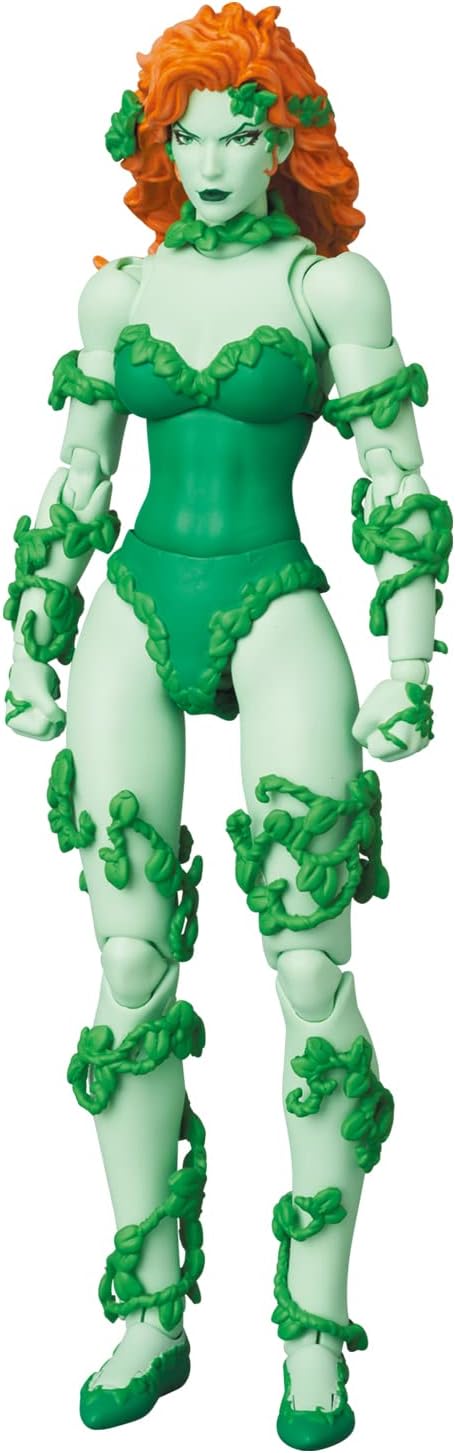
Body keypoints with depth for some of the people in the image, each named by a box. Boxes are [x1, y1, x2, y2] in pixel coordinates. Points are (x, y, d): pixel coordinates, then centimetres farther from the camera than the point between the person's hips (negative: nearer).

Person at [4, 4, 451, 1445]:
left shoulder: (334, 284, 3)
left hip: (276, 615, -3)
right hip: (135, 620, 3)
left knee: (309, 971, -9)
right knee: (131, 964, -1)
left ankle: (316, 1329, 0)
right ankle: (151, 1312, 9)